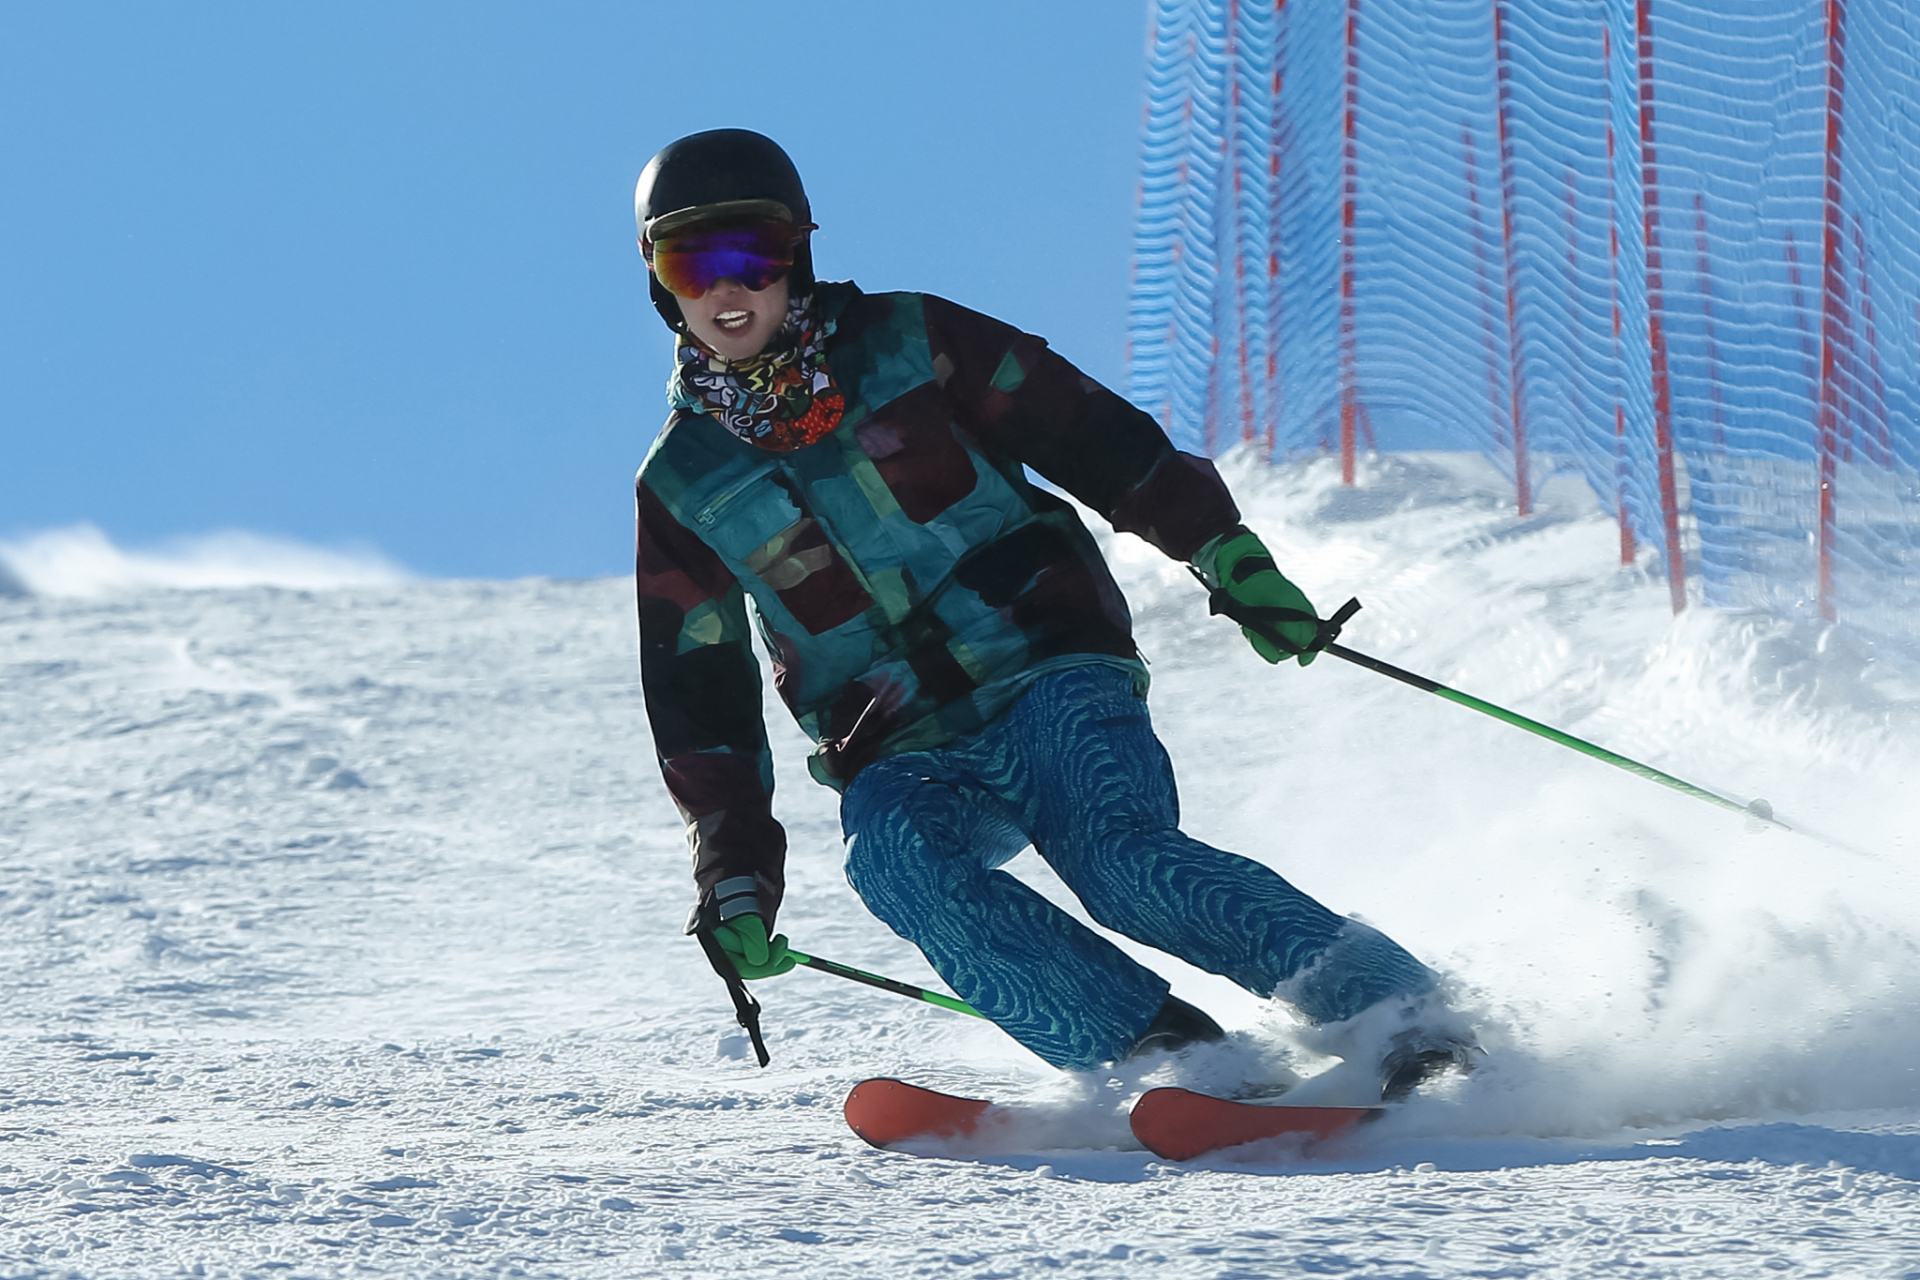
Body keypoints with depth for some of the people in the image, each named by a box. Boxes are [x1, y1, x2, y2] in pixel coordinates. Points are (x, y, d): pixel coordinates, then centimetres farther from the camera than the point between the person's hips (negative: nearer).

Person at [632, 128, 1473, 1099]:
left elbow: (1100, 442, 7)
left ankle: (1394, 1007, -26)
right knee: (894, 858, -32)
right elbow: (700, 717, 10)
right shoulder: (682, 490, 8)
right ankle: (1157, 1051, -35)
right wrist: (736, 882, 1)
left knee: (1119, 857, -29)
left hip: (1050, 680, -2)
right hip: (909, 761, 2)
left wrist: (1227, 556, -3)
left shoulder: (907, 344, 3)